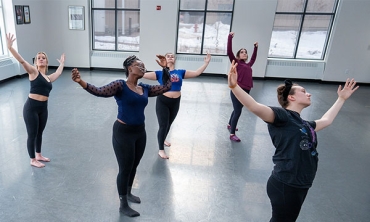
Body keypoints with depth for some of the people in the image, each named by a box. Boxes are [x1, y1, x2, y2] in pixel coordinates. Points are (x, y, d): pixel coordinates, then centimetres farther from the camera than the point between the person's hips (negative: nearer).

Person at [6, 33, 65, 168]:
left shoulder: (48, 78, 14)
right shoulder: (33, 71, -2)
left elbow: (59, 72, 33)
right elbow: (22, 61, -16)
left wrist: (61, 63, 47)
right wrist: (10, 47, -28)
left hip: (43, 108, 6)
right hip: (31, 108, -6)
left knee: (40, 133, 19)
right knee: (32, 134, 6)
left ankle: (39, 155, 38)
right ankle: (33, 160, 21)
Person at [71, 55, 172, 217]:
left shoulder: (145, 88, 6)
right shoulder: (120, 86, -13)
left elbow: (166, 86, 14)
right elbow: (100, 92, -26)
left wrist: (165, 68, 11)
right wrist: (81, 82, -42)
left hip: (140, 132, 7)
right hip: (123, 132, -7)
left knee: (134, 166, 23)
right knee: (125, 169, 6)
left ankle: (128, 193, 49)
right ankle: (123, 205, 27)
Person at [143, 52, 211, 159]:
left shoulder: (180, 72, 1)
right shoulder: (160, 73, -4)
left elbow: (196, 73, 1)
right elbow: (144, 75, -6)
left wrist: (206, 62, -3)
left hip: (175, 102, 3)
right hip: (162, 102, -3)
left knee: (169, 124, 21)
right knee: (163, 125, -1)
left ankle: (163, 139, 49)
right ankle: (161, 150, 13)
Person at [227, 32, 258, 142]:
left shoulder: (248, 65, 15)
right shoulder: (236, 62, -1)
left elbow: (253, 58, 36)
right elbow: (229, 52, -12)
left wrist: (255, 48, 41)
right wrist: (230, 37, -13)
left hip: (246, 91, 7)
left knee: (237, 110, 22)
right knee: (238, 112, -6)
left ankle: (230, 125, 44)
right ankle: (232, 134, 4)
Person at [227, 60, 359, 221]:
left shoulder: (305, 124, 13)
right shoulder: (281, 116, -14)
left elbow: (326, 120, 32)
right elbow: (255, 107, -31)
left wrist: (342, 98, 40)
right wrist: (234, 86, -46)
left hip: (300, 186, 9)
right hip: (285, 186, -9)